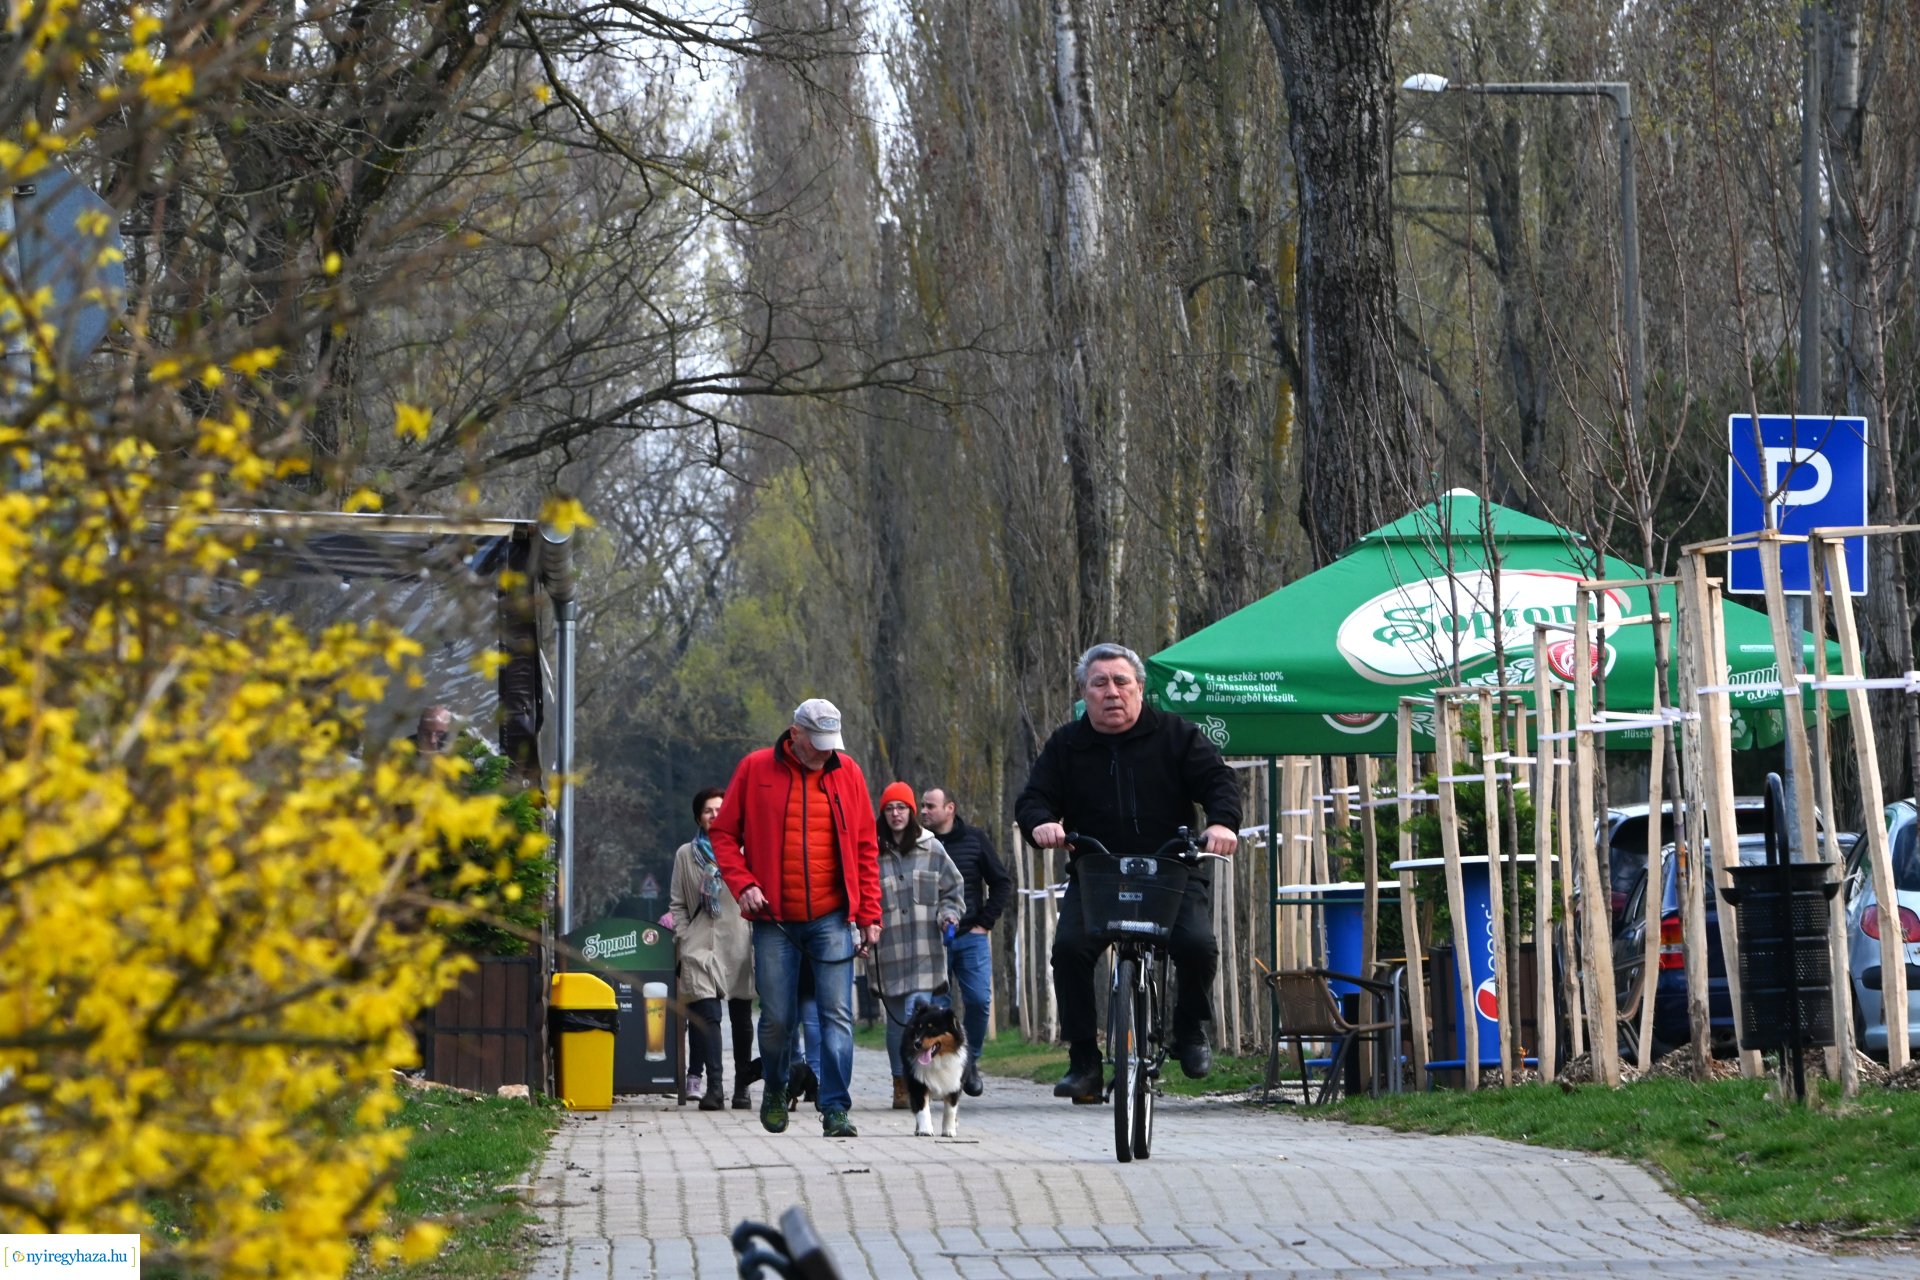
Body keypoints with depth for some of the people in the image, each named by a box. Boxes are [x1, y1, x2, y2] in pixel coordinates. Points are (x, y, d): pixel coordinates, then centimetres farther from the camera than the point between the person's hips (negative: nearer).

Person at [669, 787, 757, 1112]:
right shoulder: (686, 854, 13)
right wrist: (682, 940, 1)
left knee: (741, 1018, 6)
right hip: (701, 946, 0)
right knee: (707, 1015, -14)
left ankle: (741, 1088, 15)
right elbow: (677, 904, 12)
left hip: (739, 943, 0)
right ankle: (713, 1086, -20)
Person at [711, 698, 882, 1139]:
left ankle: (835, 1109, -9)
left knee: (837, 1015, -8)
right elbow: (724, 833, 8)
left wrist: (869, 915, 6)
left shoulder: (847, 772, 6)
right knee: (776, 1018, 4)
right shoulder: (756, 770, 2)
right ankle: (774, 1091, 29)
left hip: (832, 918, 1)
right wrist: (742, 883, -8)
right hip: (775, 921, -1)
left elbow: (866, 849, 10)